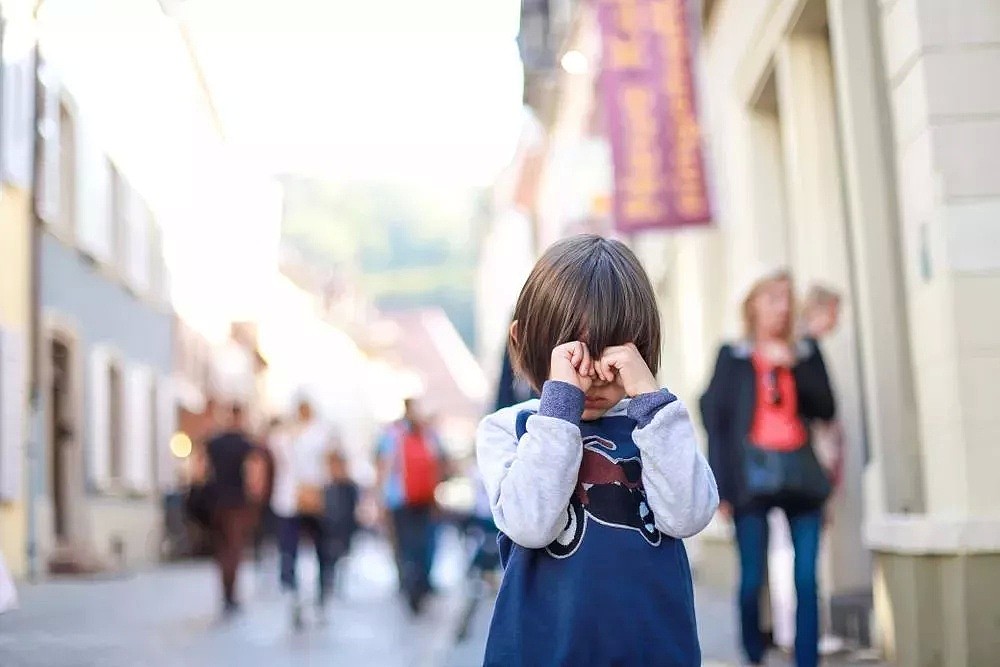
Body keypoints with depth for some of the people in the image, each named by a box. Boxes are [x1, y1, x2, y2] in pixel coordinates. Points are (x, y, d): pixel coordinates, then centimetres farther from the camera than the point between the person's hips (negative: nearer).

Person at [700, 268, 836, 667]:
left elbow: (825, 408, 7)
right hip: (752, 474, -2)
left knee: (806, 579, -3)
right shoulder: (733, 357, 7)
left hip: (800, 474, 2)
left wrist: (792, 367, -4)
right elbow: (714, 418, 3)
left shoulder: (807, 354, 15)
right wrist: (721, 485, -4)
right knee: (752, 578, -3)